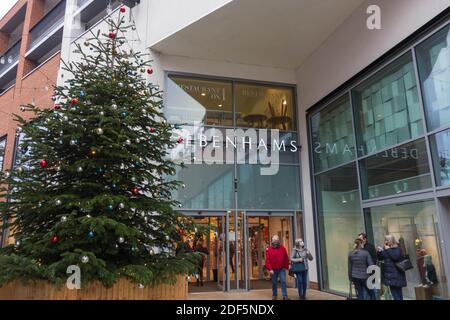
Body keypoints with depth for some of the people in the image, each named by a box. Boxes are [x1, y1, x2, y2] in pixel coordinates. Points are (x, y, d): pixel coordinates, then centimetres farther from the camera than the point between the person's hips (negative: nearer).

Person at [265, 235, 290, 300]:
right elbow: (267, 260, -7)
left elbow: (286, 259, 2)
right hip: (273, 269, 0)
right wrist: (270, 269, -12)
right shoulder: (269, 249, -6)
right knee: (274, 283, 10)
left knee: (283, 281, -8)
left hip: (282, 269, 0)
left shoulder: (282, 248, -2)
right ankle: (274, 295, 24)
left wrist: (286, 267, 1)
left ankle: (285, 296, -4)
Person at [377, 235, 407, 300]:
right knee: (394, 291, 8)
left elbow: (395, 257, -25)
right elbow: (380, 258, 13)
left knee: (398, 292, -5)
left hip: (396, 274, -6)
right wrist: (379, 251, -5)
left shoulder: (397, 248, -7)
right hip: (390, 274, 6)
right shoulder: (386, 248, 11)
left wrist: (388, 249, -17)